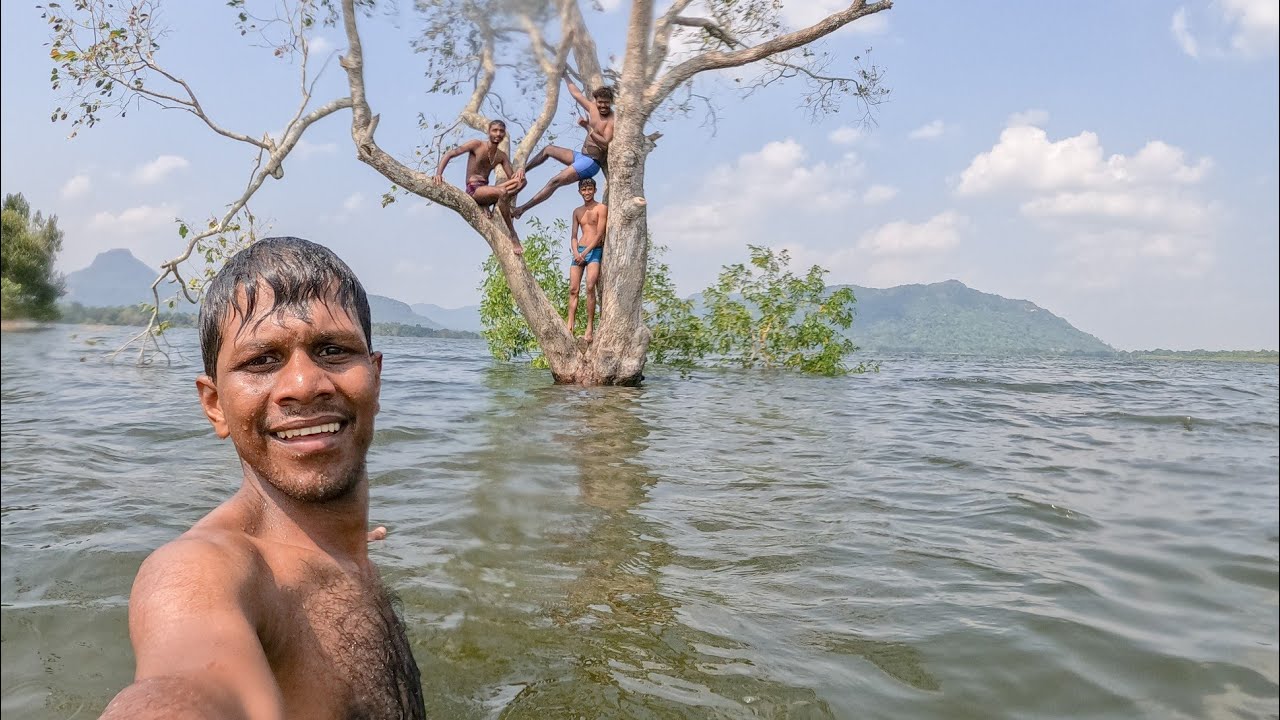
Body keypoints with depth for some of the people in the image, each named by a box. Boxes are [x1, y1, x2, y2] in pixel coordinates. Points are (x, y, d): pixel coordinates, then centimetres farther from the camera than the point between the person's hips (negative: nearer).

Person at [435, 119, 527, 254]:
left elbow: (512, 178, 7)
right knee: (502, 192, -37)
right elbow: (450, 154, -5)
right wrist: (439, 173, -21)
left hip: (487, 190, 6)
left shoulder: (502, 156, 15)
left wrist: (519, 173, -19)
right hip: (473, 190, -6)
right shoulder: (477, 145, 0)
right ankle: (513, 237, -32)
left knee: (521, 181, -17)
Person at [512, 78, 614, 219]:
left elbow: (606, 143, -28)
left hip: (591, 163, -9)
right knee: (548, 149, 21)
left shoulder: (612, 120, -16)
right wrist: (565, 75, 27)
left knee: (555, 181, -19)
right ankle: (523, 170, 23)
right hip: (581, 157, 9)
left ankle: (523, 208, -19)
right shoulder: (593, 108, 7)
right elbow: (576, 93, 19)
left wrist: (588, 127, -32)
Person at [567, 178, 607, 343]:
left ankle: (589, 328, -22)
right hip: (579, 251, 6)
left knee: (590, 287, -22)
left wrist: (585, 252, -15)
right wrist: (576, 252, -6)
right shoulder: (577, 212, 19)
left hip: (595, 251, -6)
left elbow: (600, 234, -8)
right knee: (573, 289, -3)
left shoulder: (601, 208, 1)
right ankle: (569, 328, -6)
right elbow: (573, 236, 14)